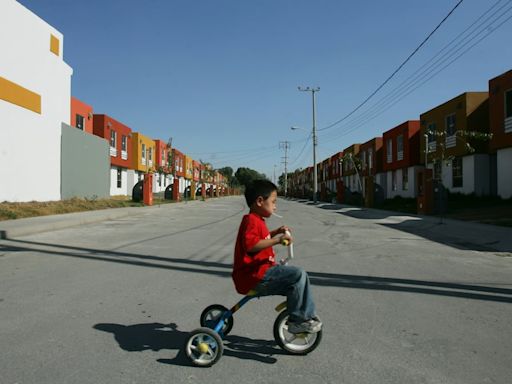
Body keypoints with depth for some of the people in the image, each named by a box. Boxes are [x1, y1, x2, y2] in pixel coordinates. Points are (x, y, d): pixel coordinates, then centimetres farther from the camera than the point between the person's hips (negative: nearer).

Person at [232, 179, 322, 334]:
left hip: (260, 272, 11)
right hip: (256, 276, -11)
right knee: (298, 275, -19)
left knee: (296, 284, 16)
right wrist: (278, 239, -34)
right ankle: (298, 320, -9)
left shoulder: (257, 220, 18)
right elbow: (250, 244, -32)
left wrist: (276, 232, 24)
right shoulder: (251, 220, -15)